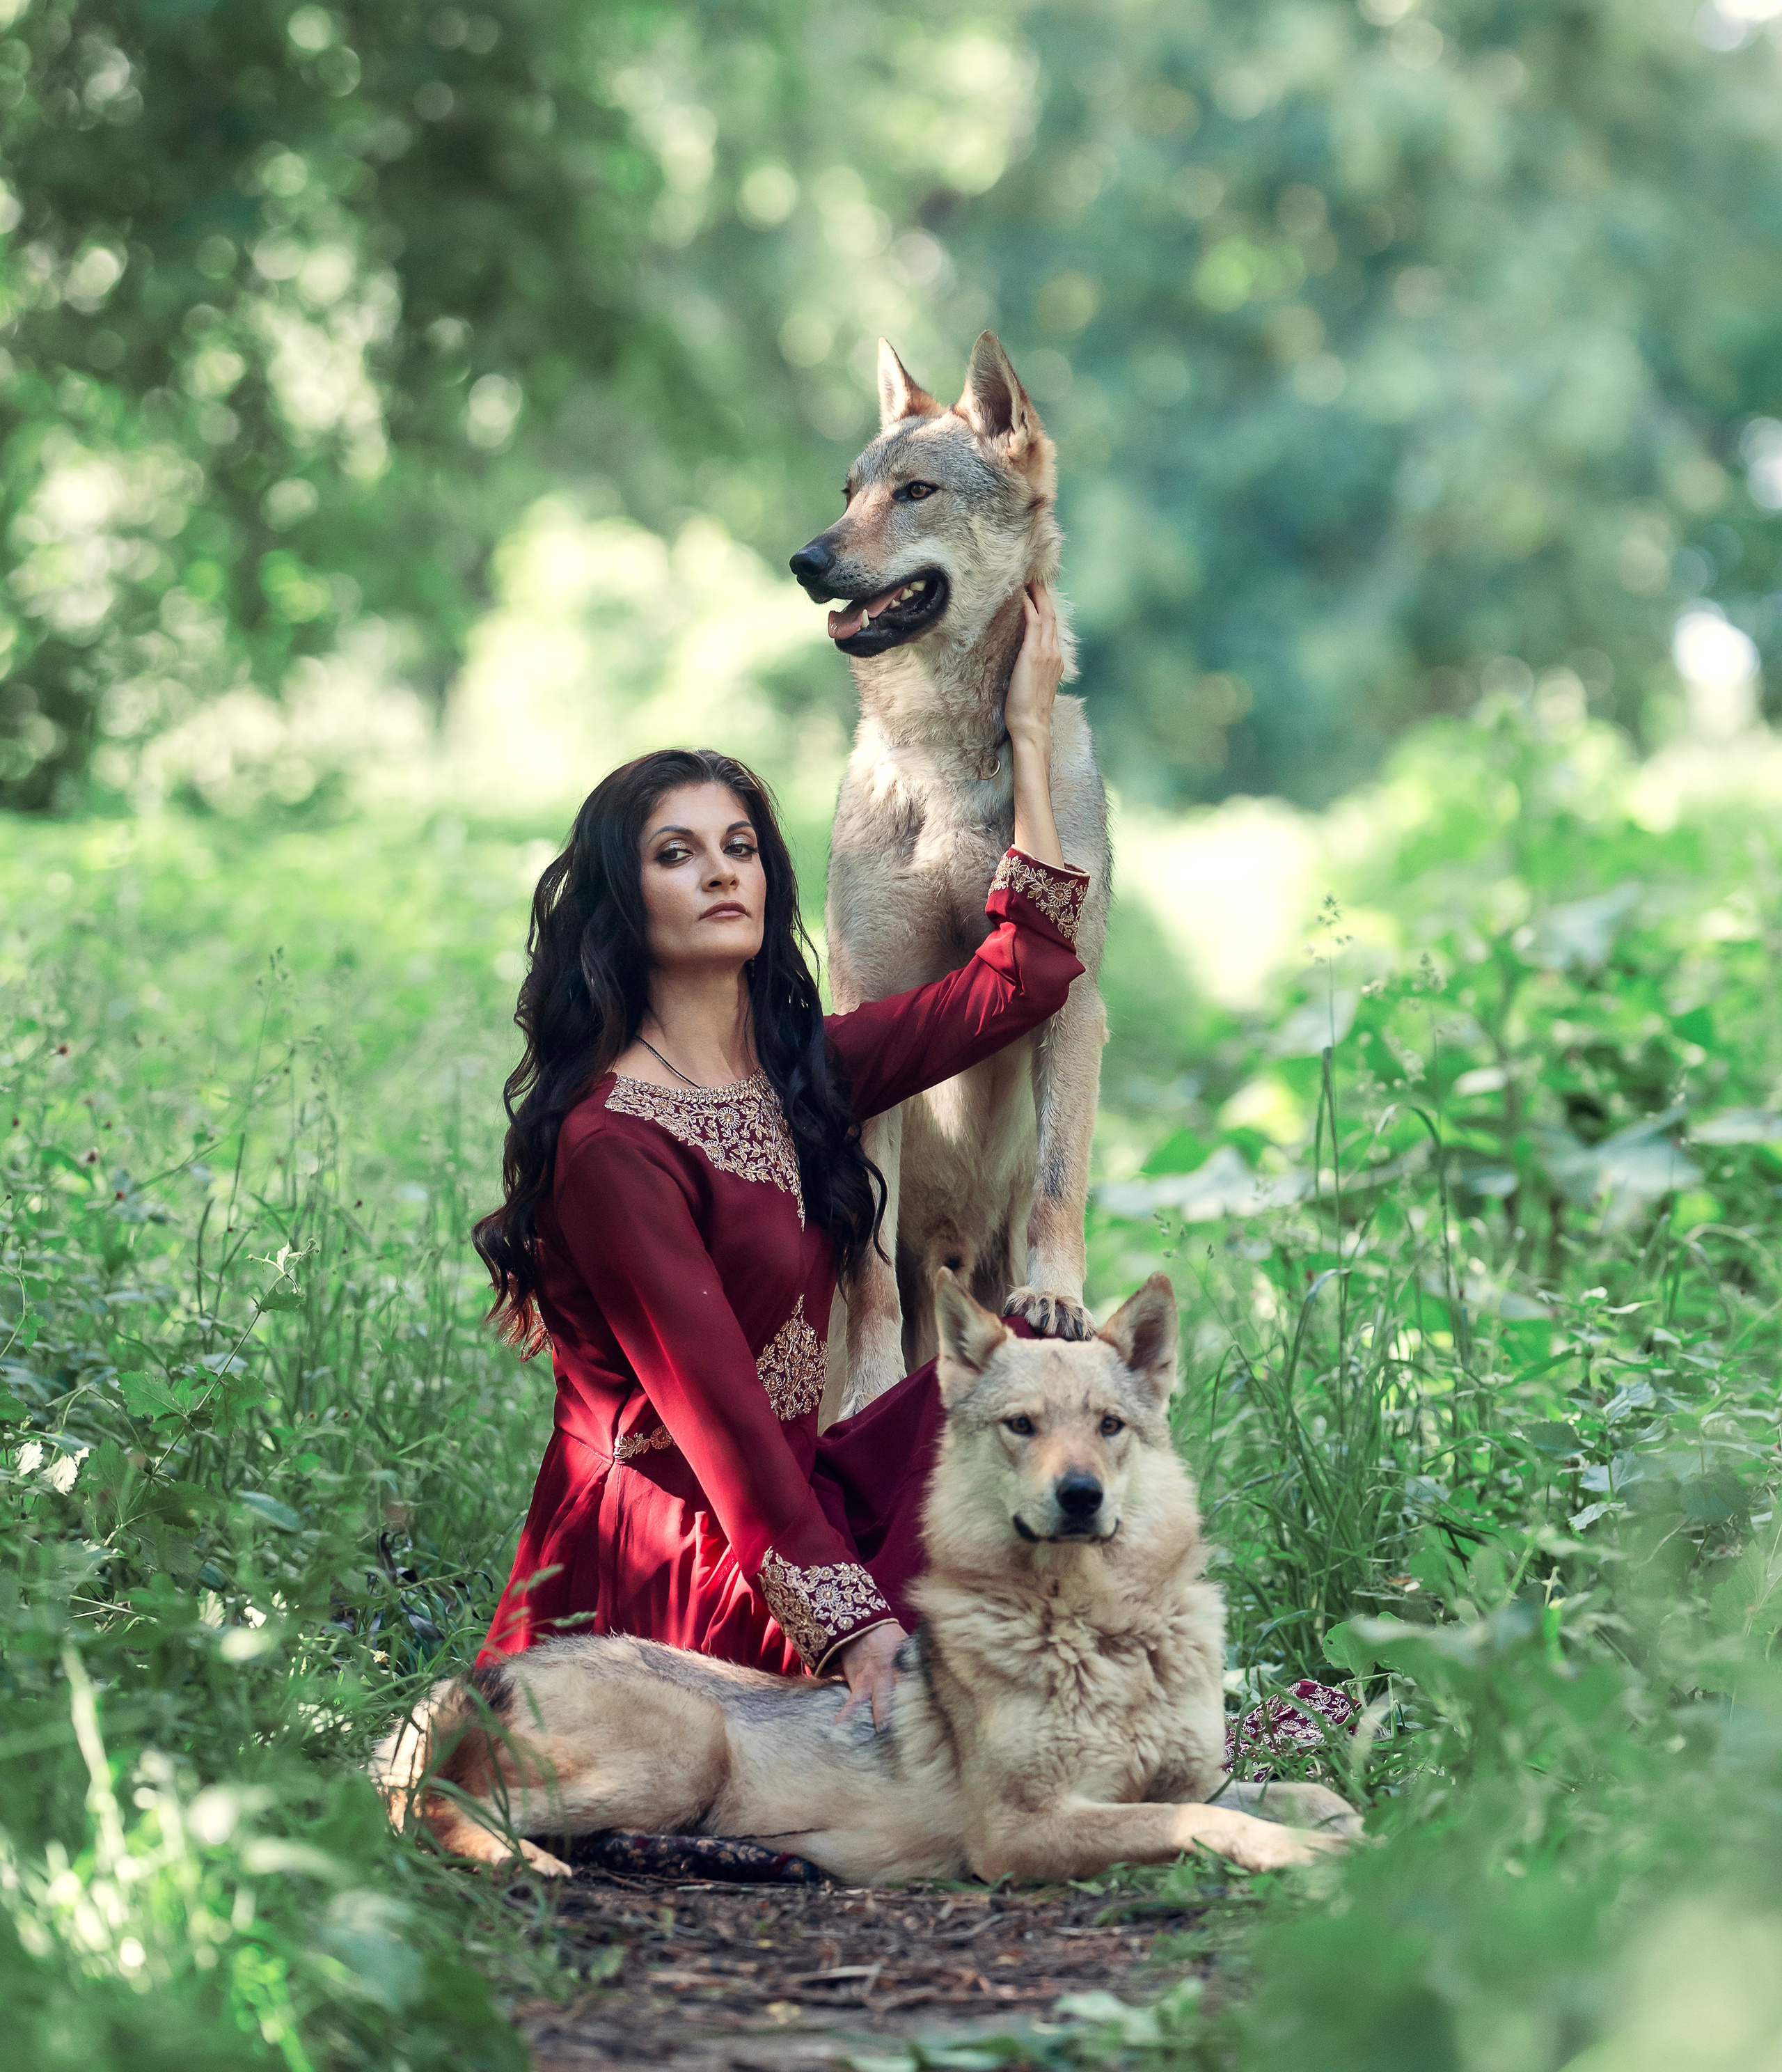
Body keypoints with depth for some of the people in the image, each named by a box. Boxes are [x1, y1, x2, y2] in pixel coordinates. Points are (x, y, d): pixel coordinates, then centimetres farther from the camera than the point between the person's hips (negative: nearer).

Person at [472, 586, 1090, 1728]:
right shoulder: (613, 1143, -16)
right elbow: (705, 1398, -22)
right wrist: (848, 1615, -29)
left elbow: (1027, 973, 10)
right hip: (669, 1567, -9)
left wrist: (1030, 732, 12)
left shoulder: (798, 1068, 9)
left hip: (783, 1510, 9)